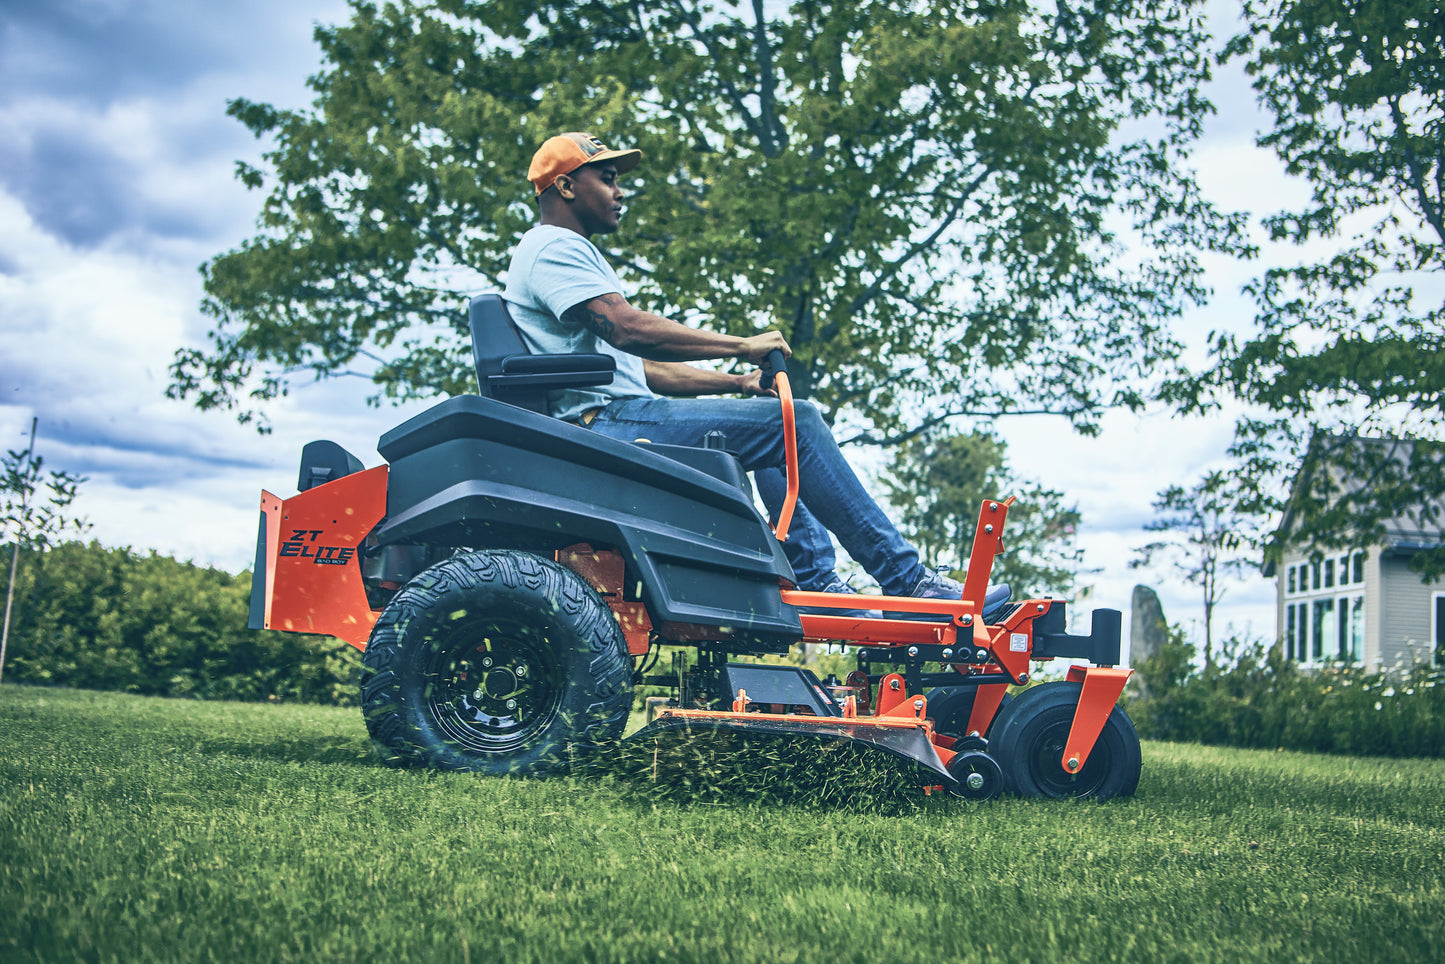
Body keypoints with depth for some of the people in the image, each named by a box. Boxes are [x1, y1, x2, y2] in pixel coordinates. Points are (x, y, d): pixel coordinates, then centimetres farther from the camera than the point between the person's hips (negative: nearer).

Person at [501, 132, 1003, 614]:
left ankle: (817, 582, 3)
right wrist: (742, 346, -16)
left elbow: (641, 367, 23)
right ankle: (908, 579, -11)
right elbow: (627, 328, -21)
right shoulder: (551, 248, -5)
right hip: (607, 421, -11)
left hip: (615, 419, 11)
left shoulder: (565, 253, 29)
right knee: (794, 424, -15)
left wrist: (739, 383, 12)